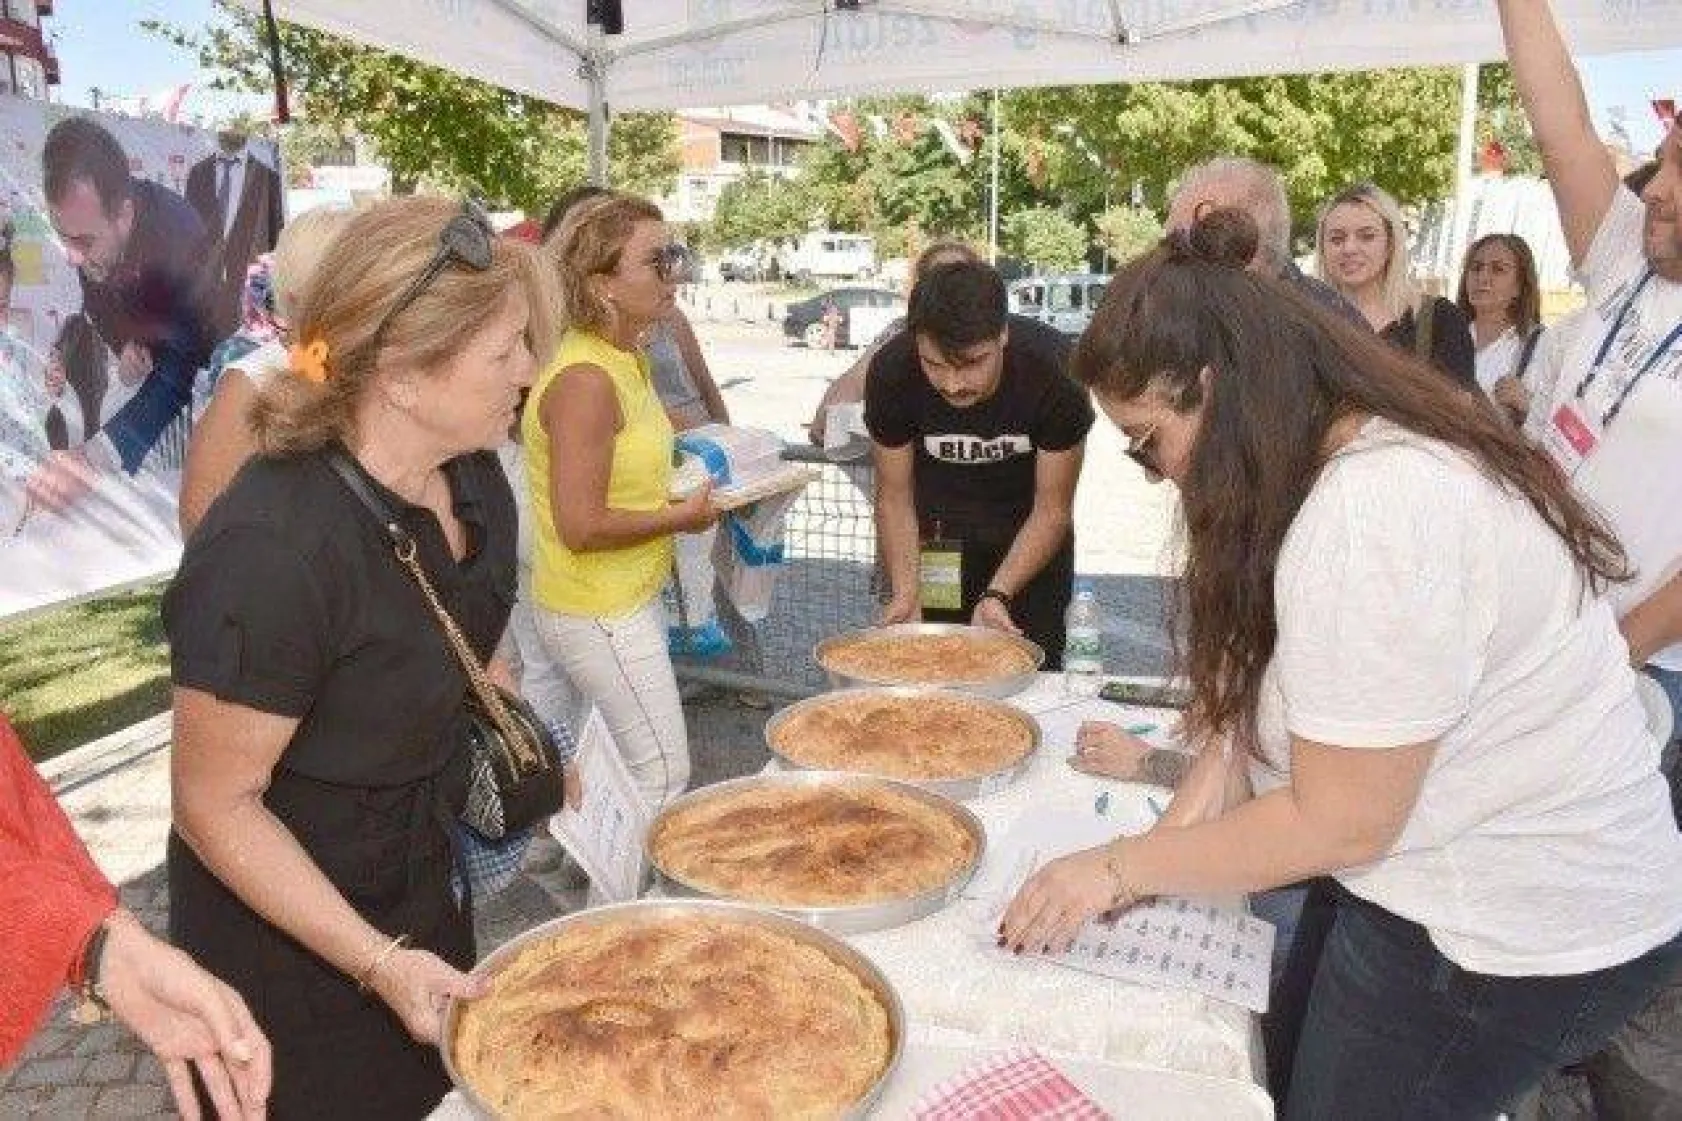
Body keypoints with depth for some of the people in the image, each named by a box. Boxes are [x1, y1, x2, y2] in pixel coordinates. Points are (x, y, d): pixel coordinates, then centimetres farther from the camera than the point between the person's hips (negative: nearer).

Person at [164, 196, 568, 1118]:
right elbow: (216, 804, -24)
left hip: (424, 894, 7)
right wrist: (379, 962, -24)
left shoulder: (470, 475, -10)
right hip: (292, 949, -7)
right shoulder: (272, 551, -34)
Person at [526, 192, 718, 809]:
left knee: (625, 767, 21)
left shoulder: (626, 359, 6)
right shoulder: (585, 380, -24)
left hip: (631, 597, 9)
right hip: (597, 613, -9)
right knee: (664, 777, 1)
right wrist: (679, 517, -15)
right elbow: (581, 527, -26)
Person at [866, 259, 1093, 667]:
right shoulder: (891, 372, -25)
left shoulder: (1053, 370, -29)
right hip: (937, 523, 1)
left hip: (1029, 535, 0)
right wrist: (906, 591, -28)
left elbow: (1052, 510, -18)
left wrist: (997, 595, -29)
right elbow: (894, 497, -14)